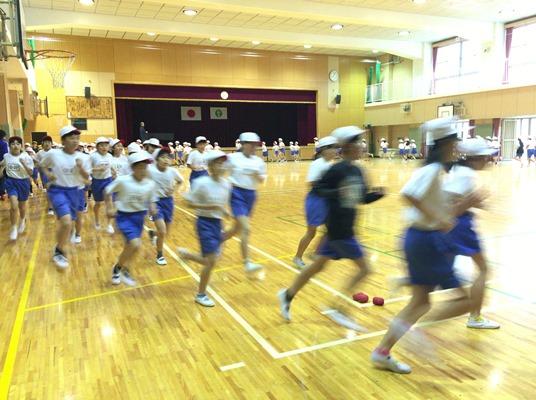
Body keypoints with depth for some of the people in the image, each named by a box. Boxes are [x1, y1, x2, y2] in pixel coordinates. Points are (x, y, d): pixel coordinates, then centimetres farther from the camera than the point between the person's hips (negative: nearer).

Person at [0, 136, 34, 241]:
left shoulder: (26, 157, -11)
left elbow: (30, 173, -14)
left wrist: (24, 164, -26)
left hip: (23, 182, -1)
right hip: (11, 182, 1)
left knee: (22, 205, 15)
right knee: (14, 206, -15)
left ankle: (22, 220, 49)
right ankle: (13, 228, 3)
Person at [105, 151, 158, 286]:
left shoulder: (150, 184, -6)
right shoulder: (122, 180, -16)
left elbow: (152, 200, 6)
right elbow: (107, 191, -1)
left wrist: (152, 208, -14)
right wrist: (110, 208, -6)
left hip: (139, 217, 5)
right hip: (124, 216, -5)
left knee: (130, 246, 16)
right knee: (136, 244, -20)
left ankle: (117, 269, 43)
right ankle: (124, 271, 5)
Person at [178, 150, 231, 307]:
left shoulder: (226, 184, 1)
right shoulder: (202, 183, -18)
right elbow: (190, 203, -15)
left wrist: (224, 211, -4)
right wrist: (212, 207, -22)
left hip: (217, 223, 7)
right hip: (205, 223, -7)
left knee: (210, 260, 12)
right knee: (211, 260, -6)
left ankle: (186, 254, 38)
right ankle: (201, 295, 14)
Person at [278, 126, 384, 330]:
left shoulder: (357, 171, 9)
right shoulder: (337, 170, -16)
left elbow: (364, 198, 15)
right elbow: (317, 188, -16)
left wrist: (378, 194, -3)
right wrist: (337, 193, -30)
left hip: (344, 228, 9)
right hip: (339, 229, -9)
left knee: (318, 265, 17)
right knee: (363, 268, -3)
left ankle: (288, 295, 29)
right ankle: (338, 308, 5)